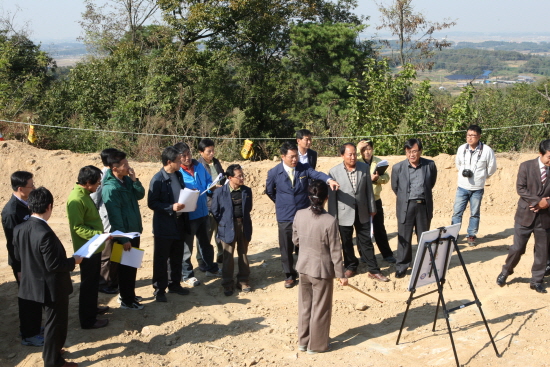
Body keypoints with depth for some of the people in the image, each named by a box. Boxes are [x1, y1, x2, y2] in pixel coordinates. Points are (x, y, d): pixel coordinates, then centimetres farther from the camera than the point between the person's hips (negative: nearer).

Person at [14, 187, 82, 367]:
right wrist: (73, 261, -11)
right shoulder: (45, 234, -31)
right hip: (52, 287, -8)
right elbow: (54, 265, -28)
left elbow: (18, 255, 6)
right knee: (56, 323, 10)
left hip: (34, 283, 8)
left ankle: (50, 351, 43)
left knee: (52, 321, 27)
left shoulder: (19, 229, -6)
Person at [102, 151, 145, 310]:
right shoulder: (110, 188, -22)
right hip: (124, 234, -8)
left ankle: (128, 294, 33)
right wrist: (123, 238, -21)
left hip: (134, 230, 8)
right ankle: (127, 301, 16)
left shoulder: (127, 180, 3)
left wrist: (134, 179, -11)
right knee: (126, 267, 4)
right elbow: (115, 216, -22)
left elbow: (140, 195, 5)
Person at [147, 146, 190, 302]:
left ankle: (175, 284, 31)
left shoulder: (179, 175, 6)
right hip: (163, 226, -7)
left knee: (177, 258, 17)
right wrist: (171, 207, -25)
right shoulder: (158, 179, -16)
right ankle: (159, 289, 16)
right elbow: (152, 203, -16)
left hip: (178, 224, 7)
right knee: (161, 259, 5)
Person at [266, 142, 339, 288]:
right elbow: (269, 191, 10)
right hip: (285, 217, 0)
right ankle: (290, 275, 24)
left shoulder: (304, 169, -6)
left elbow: (317, 174, -26)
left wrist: (329, 180, -45)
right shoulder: (274, 172, -6)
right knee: (286, 248, 7)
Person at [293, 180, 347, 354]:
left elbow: (295, 240, 5)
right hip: (322, 269, -5)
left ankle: (303, 341, 31)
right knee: (320, 308, 11)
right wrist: (341, 274, -5)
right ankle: (316, 345, 22)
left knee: (305, 305, 19)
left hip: (303, 267, 5)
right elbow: (335, 251, -16)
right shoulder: (330, 221, -22)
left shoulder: (299, 215, -8)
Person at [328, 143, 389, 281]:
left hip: (362, 212, 1)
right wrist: (332, 217, -4)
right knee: (347, 243, 13)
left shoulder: (364, 167, -2)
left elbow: (369, 189, 5)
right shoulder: (334, 172, -9)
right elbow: (332, 196, -6)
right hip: (344, 213, -1)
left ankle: (374, 270, 14)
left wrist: (372, 208, 9)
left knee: (366, 242, 6)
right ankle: (351, 266, 33)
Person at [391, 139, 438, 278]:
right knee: (404, 238, 3)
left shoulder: (430, 165, -2)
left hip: (424, 206, 1)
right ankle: (401, 267, 13)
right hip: (405, 207, -1)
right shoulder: (398, 167, -4)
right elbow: (395, 187, 10)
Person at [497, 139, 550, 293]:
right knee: (517, 247, 1)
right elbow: (520, 188, -9)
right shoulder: (526, 166, -4)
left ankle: (536, 281, 21)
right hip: (526, 215, -2)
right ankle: (505, 272, 24)